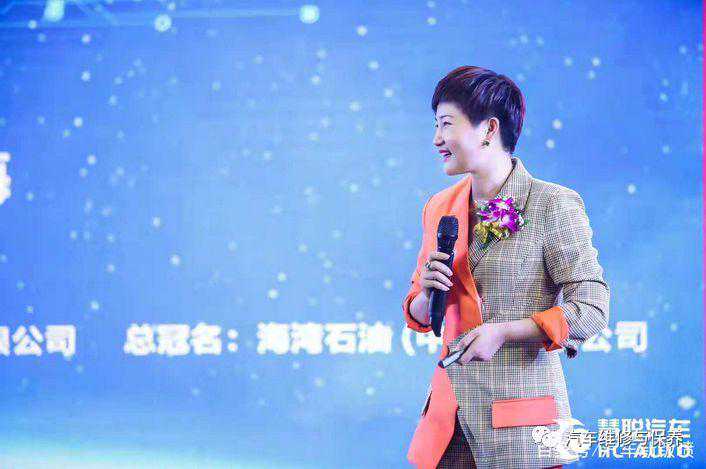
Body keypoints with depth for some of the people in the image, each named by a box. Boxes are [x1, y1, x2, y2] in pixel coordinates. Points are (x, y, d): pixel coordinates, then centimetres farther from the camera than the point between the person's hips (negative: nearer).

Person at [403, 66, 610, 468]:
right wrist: (428, 295, -4)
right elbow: (419, 316, 18)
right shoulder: (441, 208, 11)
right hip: (450, 412, 5)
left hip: (520, 413, -5)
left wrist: (502, 333, -19)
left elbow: (592, 308, -11)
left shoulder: (553, 205, -7)